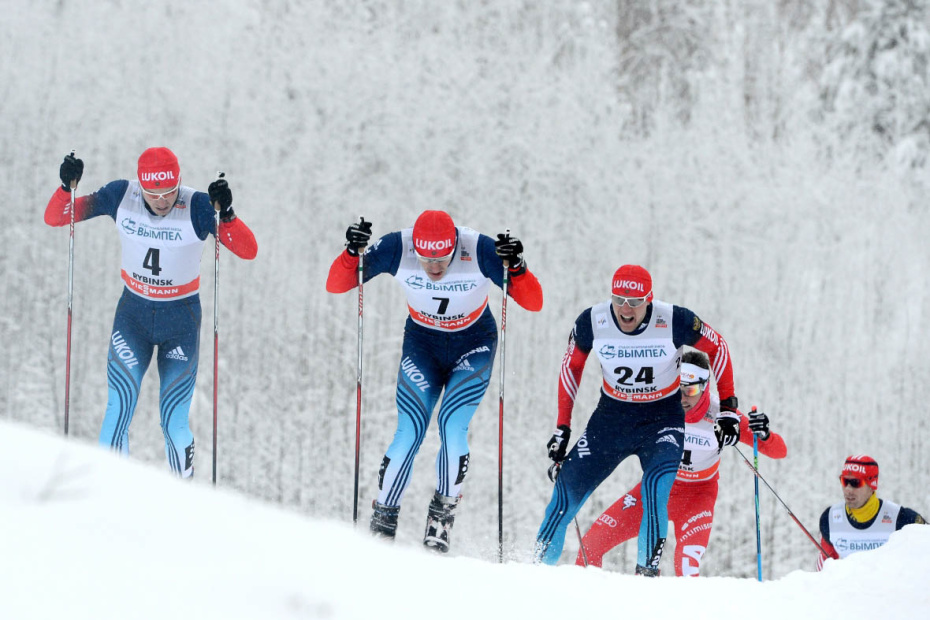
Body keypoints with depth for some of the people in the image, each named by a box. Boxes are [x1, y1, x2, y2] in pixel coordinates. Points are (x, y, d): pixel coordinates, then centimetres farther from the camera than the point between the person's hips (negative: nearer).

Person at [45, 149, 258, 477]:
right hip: (133, 312, 2)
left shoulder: (197, 207, -20)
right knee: (117, 413, -7)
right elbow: (54, 218, -8)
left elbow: (248, 251, -24)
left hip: (181, 318, -2)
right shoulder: (121, 196, -14)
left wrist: (226, 214, -41)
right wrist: (67, 188, -28)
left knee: (174, 422, -1)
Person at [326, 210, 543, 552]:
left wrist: (516, 267, -42)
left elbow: (534, 303, -24)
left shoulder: (480, 251, -28)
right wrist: (352, 252, -36)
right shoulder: (397, 248, -25)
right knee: (409, 434, -12)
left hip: (473, 346, -1)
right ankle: (382, 522, -2)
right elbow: (336, 285, -17)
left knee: (452, 428, -19)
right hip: (422, 344, 1)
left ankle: (443, 514, -1)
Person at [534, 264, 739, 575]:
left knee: (655, 488, -28)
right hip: (611, 417, 2)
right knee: (568, 490, -3)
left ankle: (648, 568, -21)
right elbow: (571, 366, 3)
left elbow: (717, 347, -3)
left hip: (663, 418, -2)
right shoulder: (592, 322, -15)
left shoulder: (674, 321, -21)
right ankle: (539, 565, 11)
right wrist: (562, 427, 3)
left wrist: (728, 407, -4)